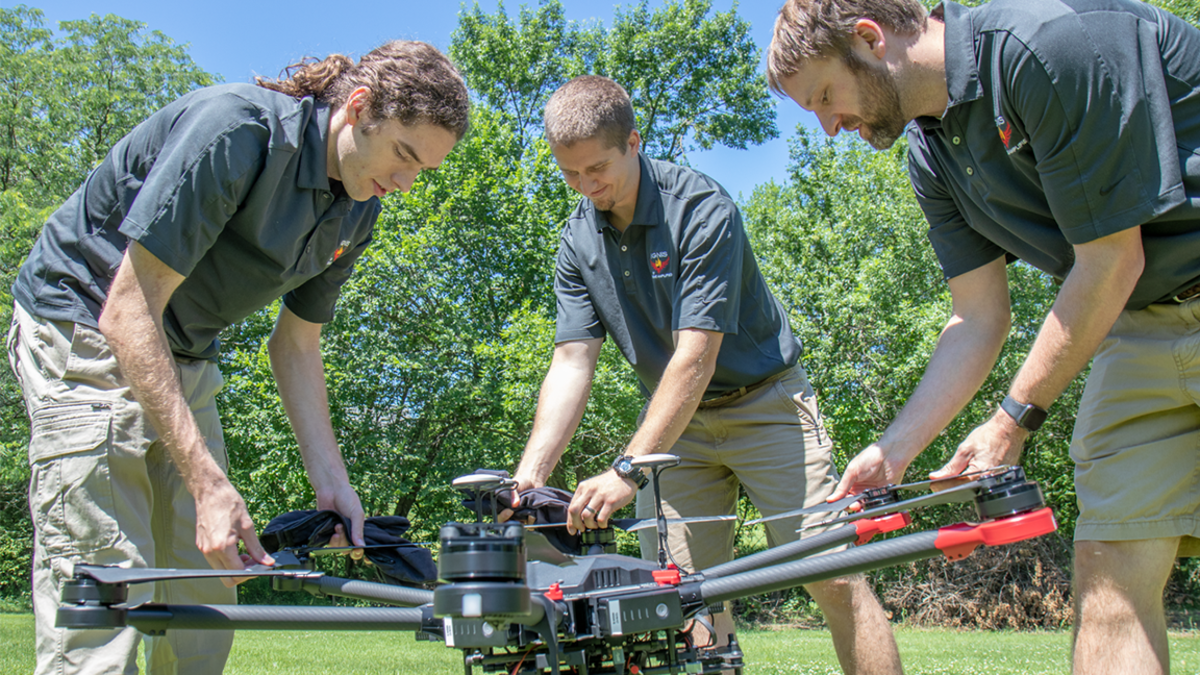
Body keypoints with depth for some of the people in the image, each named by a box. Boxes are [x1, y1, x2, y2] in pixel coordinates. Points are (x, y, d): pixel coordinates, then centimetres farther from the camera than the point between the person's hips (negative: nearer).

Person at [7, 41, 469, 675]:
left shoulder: (357, 212, -1)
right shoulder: (234, 129, -26)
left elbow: (296, 343, 8)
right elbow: (128, 314, -28)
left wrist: (330, 481, -2)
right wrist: (208, 482, -31)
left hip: (183, 361, 8)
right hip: (86, 331, -8)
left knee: (207, 589, 6)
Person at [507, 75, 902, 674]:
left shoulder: (702, 209, -22)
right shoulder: (578, 242, -2)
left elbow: (695, 359, -27)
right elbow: (571, 362, -6)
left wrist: (626, 471, -32)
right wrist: (529, 473, -20)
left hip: (764, 403, -5)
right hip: (674, 419, 5)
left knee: (833, 577, -11)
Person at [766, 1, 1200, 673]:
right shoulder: (933, 152, 4)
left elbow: (1111, 259, -20)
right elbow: (980, 317, 6)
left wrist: (1014, 418, -12)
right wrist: (892, 451, -1)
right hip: (1140, 325, 7)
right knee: (1112, 566, -2)